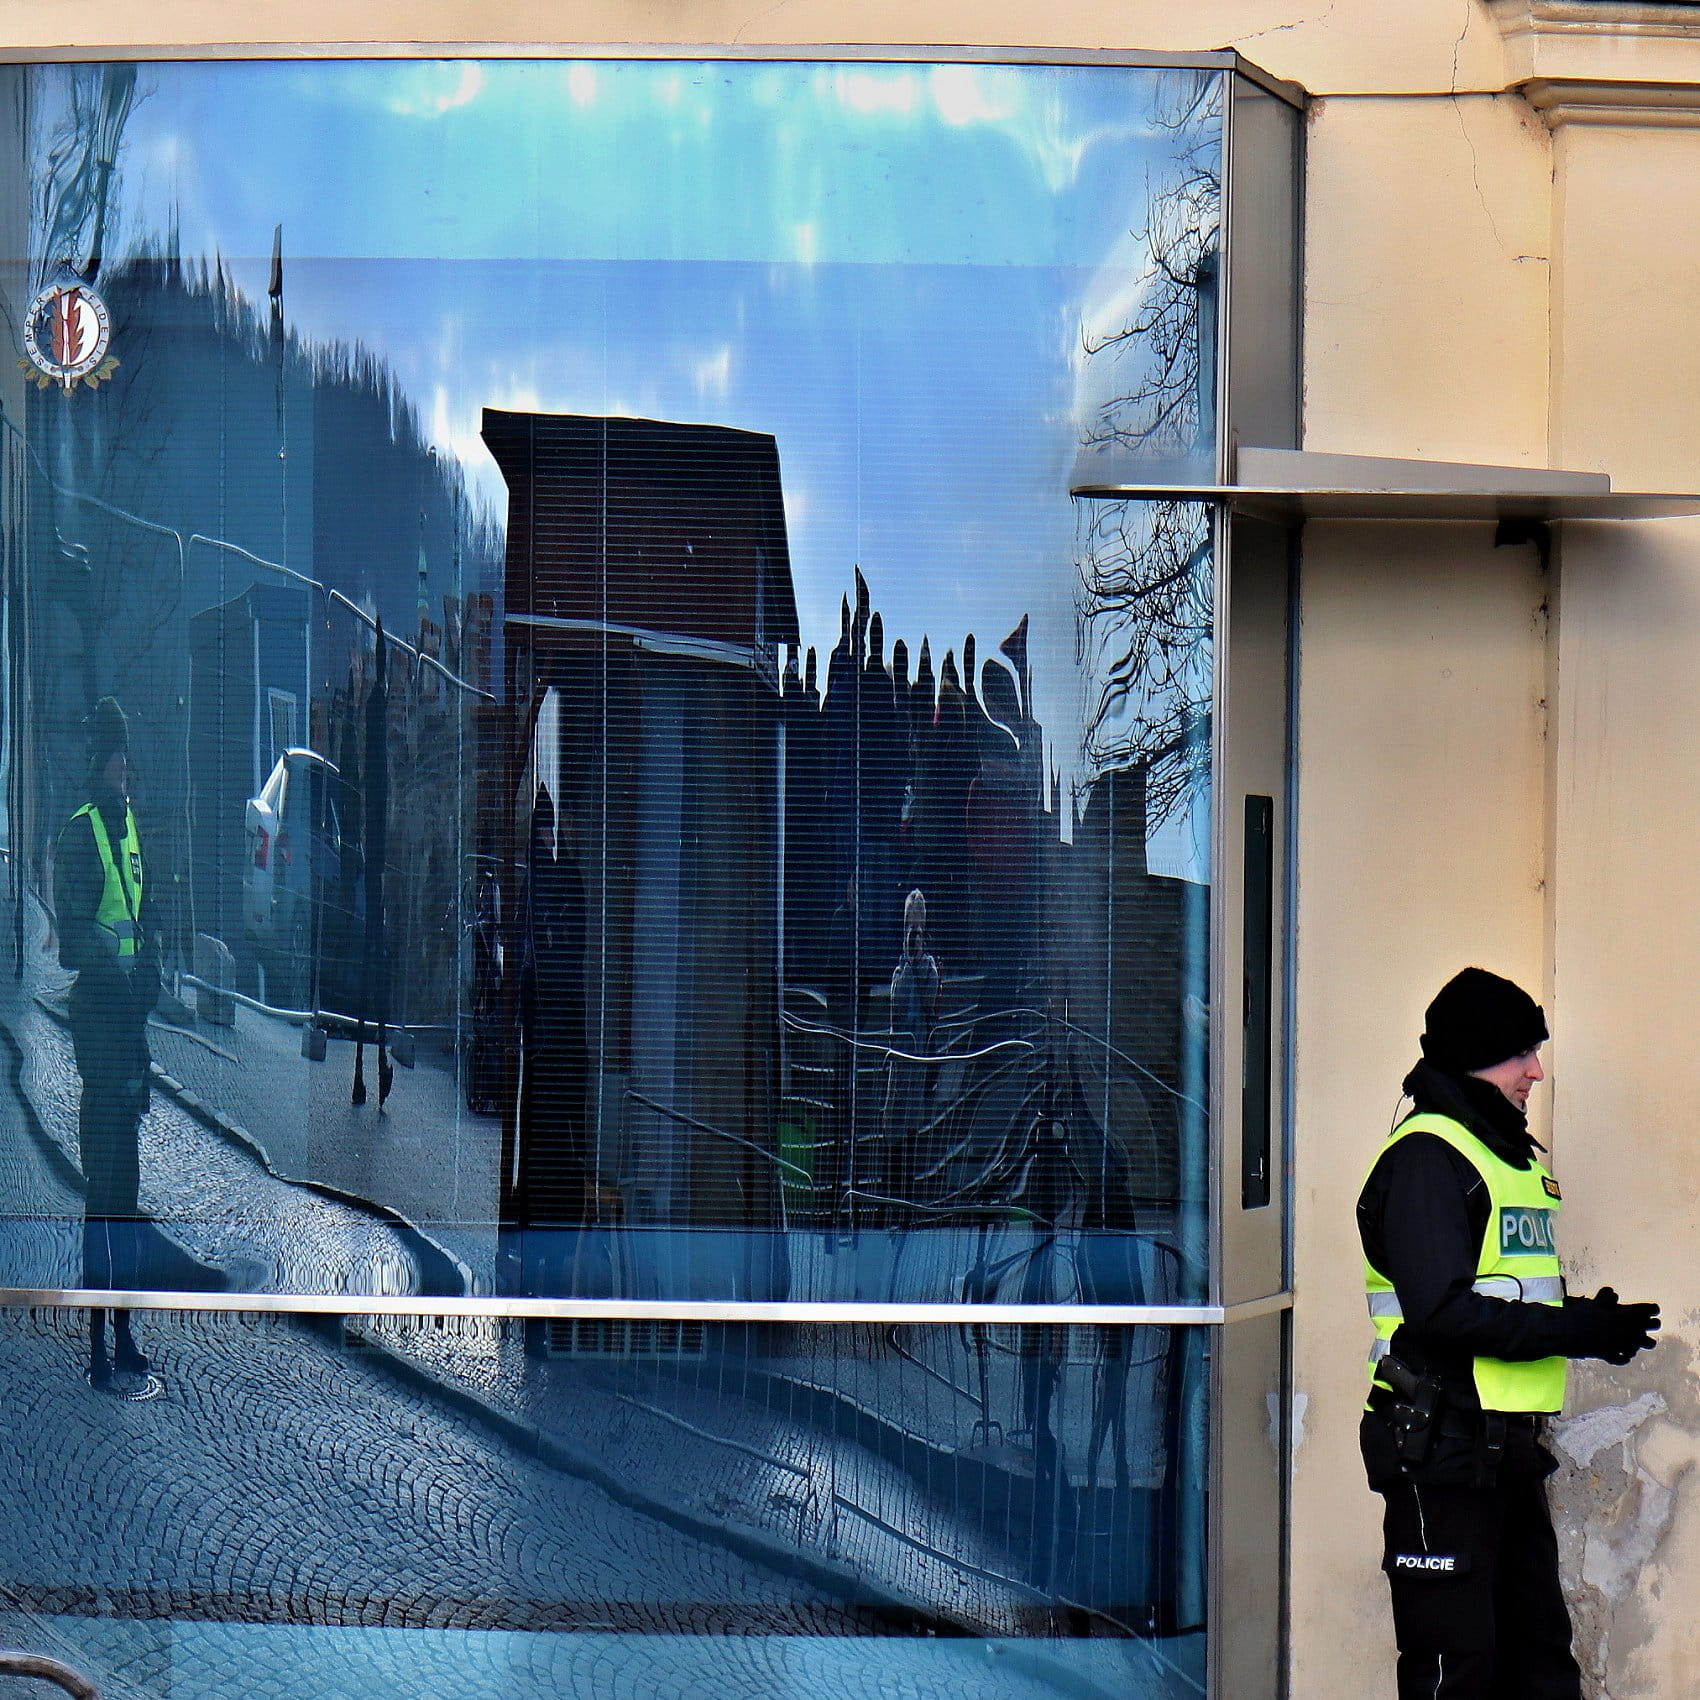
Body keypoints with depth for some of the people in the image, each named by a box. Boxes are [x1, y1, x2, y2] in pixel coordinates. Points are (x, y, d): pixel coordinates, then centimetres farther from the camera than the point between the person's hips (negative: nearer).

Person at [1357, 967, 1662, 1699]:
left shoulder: (1511, 1155, 18)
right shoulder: (1426, 1158, -13)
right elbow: (1441, 1309, -23)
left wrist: (1590, 1321, 2)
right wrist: (1578, 1329, -20)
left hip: (1509, 1446, 10)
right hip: (1442, 1446, -10)